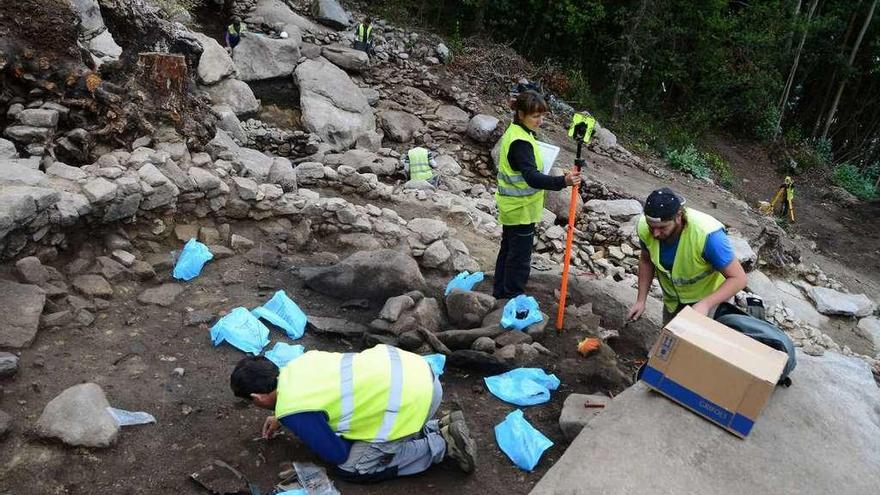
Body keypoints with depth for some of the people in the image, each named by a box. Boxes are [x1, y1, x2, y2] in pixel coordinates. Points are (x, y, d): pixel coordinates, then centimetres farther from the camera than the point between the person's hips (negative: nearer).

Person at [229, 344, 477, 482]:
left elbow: (337, 454, 1)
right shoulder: (300, 363, 12)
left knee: (351, 468, 8)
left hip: (410, 400, -9)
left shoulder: (292, 412, -11)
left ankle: (443, 444, 6)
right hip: (412, 368, 9)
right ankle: (441, 427, 20)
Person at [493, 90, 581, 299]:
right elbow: (532, 178, -36)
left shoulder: (514, 133, 7)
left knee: (508, 250, 20)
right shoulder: (520, 142, -25)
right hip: (521, 210, -10)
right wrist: (562, 182, -47)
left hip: (511, 208, 10)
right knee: (520, 258, 1)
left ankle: (500, 293, 34)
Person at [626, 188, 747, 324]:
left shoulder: (707, 235, -41)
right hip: (672, 297, 4)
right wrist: (641, 300, -9)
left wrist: (705, 304, -43)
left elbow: (738, 278, -31)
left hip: (705, 296, -4)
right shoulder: (645, 227, -27)